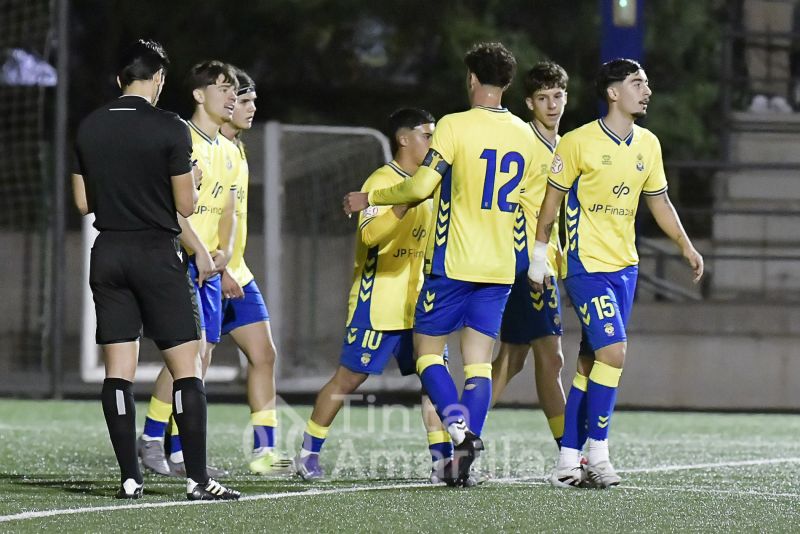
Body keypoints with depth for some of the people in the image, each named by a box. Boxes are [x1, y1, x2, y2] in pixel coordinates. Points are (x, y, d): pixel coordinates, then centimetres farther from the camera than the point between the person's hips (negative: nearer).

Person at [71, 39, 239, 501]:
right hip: (157, 253, -5)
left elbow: (83, 202, 11)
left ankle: (130, 479, 2)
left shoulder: (89, 128, 5)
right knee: (186, 367, -1)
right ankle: (198, 479, -5)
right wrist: (192, 183, 13)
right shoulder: (170, 129, -10)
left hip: (108, 253, 5)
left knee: (118, 371, 4)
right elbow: (186, 206, -8)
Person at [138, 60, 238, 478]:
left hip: (209, 264, 8)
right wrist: (199, 251, -18)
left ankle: (179, 453, 7)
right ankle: (151, 439, -8)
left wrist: (225, 250, 3)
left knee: (202, 356, 5)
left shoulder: (227, 150, 17)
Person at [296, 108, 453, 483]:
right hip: (377, 304, -7)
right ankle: (308, 453, 12)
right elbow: (370, 234, -28)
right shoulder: (382, 181, -12)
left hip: (415, 304, 7)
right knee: (348, 379, 0)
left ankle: (442, 460, -3)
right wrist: (408, 203, -36)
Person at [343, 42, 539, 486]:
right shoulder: (525, 135, 8)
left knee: (427, 349, 6)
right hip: (500, 267, 5)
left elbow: (421, 187, -15)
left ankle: (460, 426, -16)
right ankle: (465, 459, -6)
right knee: (479, 361, 4)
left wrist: (369, 198, -2)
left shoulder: (456, 126, -11)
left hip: (453, 263, -5)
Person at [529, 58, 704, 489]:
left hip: (625, 267, 6)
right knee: (613, 351, -17)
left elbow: (659, 202, 19)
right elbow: (551, 202, -3)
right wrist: (538, 257, -1)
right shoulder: (578, 143, -10)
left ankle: (568, 461, 11)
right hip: (585, 266, -6)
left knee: (590, 364, 7)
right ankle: (597, 453, -7)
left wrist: (686, 247, 12)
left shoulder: (648, 145, 8)